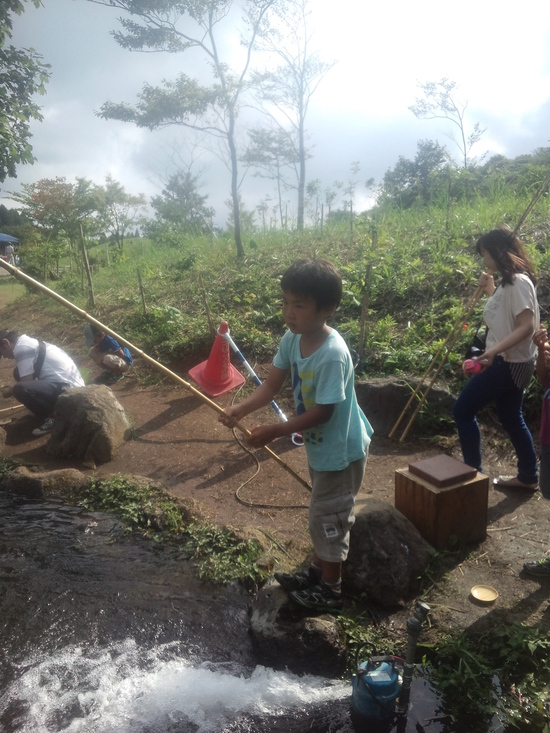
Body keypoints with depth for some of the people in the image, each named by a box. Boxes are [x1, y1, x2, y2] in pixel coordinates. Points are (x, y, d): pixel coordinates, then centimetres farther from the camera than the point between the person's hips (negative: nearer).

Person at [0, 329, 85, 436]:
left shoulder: (21, 348, -10)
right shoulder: (27, 342, 19)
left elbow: (26, 383, -12)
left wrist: (10, 391, 6)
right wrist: (13, 387, 26)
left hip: (68, 388, -11)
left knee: (20, 390, -28)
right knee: (19, 373, 15)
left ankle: (53, 418, -7)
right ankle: (51, 408, 15)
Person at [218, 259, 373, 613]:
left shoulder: (333, 354, -33)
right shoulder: (292, 338, -8)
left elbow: (321, 413, -28)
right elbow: (272, 385, -5)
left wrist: (275, 431, -26)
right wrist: (240, 409, -20)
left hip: (341, 450, -8)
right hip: (320, 445, 8)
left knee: (327, 517, 8)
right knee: (323, 513, 25)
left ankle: (330, 590, 29)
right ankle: (319, 569, 45)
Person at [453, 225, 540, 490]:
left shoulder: (518, 282, -20)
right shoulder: (508, 282, 10)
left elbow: (527, 326, -27)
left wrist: (495, 350, -35)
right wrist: (491, 290, 15)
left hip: (509, 363, -10)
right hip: (510, 362, 10)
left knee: (463, 411, -2)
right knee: (511, 418, 19)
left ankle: (473, 472, 9)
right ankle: (528, 477, 31)